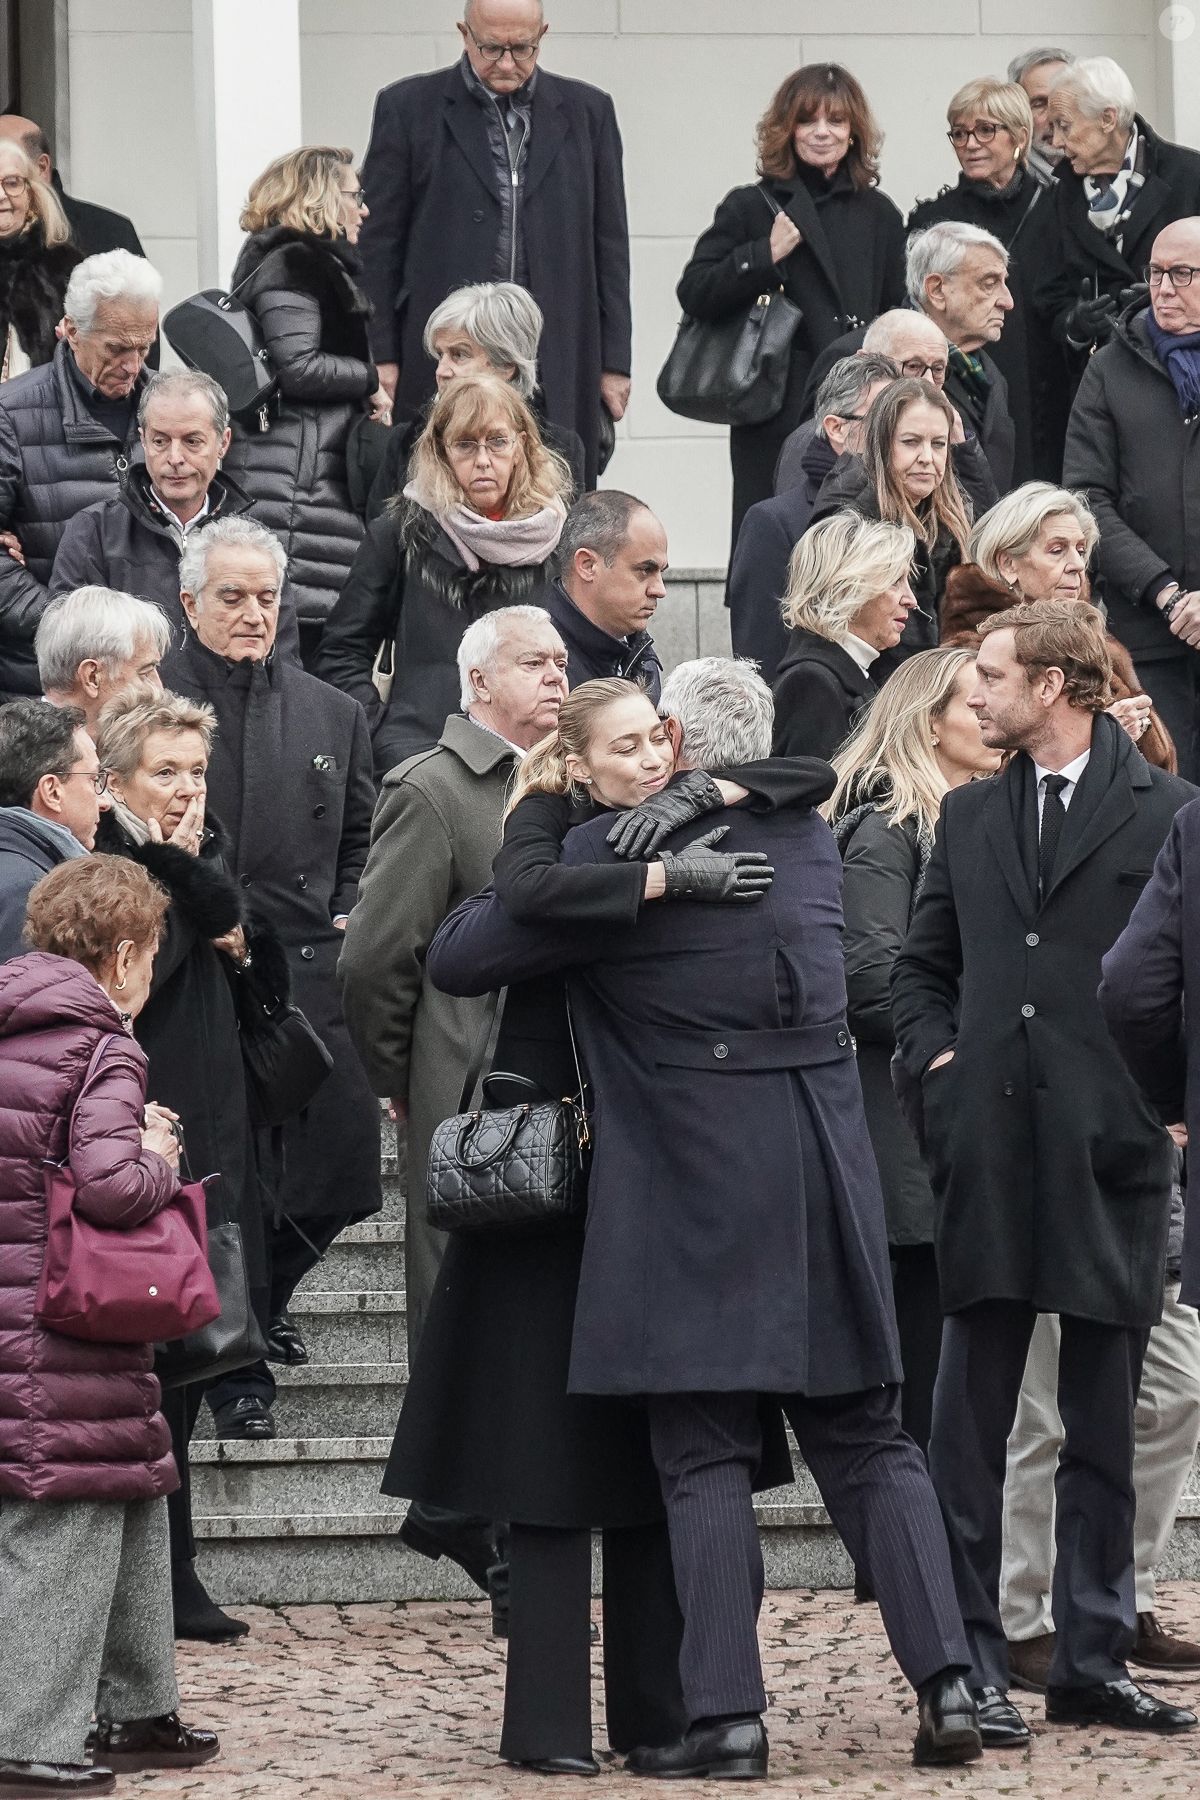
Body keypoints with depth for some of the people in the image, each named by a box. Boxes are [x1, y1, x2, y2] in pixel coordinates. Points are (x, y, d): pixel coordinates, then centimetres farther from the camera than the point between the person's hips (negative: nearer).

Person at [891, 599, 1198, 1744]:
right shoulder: (970, 815, 14)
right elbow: (921, 965, 21)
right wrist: (939, 1061, 5)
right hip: (990, 1146, 3)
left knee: (1105, 1423, 5)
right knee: (970, 1418, 0)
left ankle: (1092, 1665, 12)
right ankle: (968, 1662, 3)